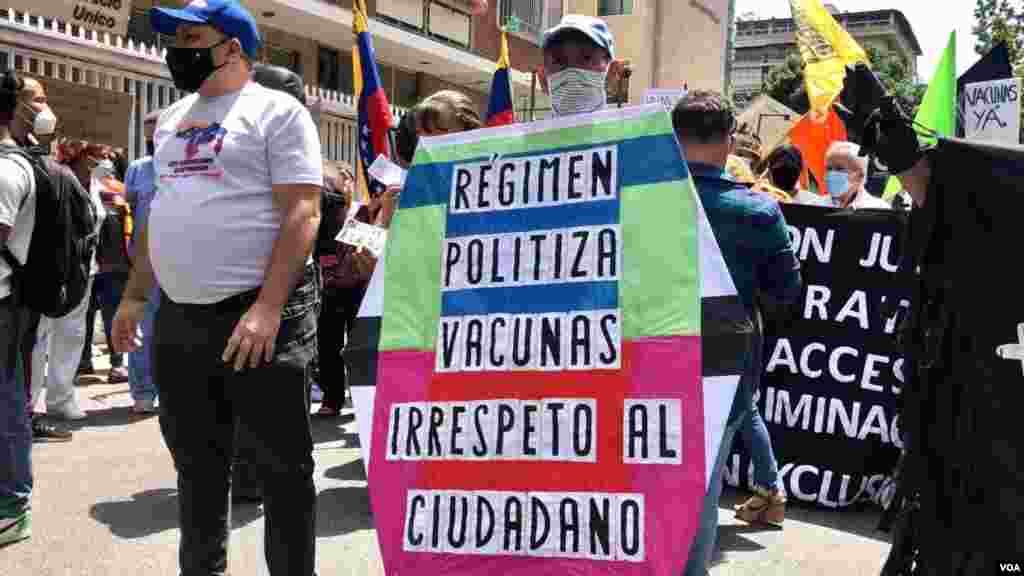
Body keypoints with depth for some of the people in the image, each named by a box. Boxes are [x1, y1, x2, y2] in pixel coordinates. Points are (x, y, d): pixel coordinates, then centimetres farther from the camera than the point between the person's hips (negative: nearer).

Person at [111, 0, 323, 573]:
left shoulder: (276, 111, -5)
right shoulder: (172, 118, 18)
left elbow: (303, 214, -14)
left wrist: (267, 307, -23)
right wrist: (134, 296, 19)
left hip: (258, 315, -7)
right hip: (178, 317, 8)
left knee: (282, 464, 2)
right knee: (196, 461, 18)